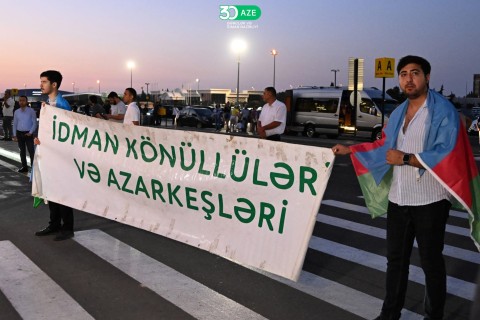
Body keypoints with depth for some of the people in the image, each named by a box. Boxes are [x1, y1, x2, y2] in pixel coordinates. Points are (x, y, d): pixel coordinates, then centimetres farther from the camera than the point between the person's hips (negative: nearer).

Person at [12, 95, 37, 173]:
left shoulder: (31, 111, -6)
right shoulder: (16, 112, 6)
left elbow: (34, 123, -5)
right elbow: (15, 124, 10)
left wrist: (30, 132, -13)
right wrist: (14, 135, 5)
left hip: (28, 133, -4)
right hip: (19, 133, 4)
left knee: (31, 151, -5)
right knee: (22, 151, 11)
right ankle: (24, 167, 20)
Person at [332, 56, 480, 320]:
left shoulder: (443, 111, -11)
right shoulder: (398, 113, 11)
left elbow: (448, 155, -20)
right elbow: (384, 146, 21)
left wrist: (406, 158, -22)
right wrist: (351, 150, 17)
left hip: (429, 201, -6)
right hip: (398, 198, 6)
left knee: (431, 262, 9)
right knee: (396, 258, 16)